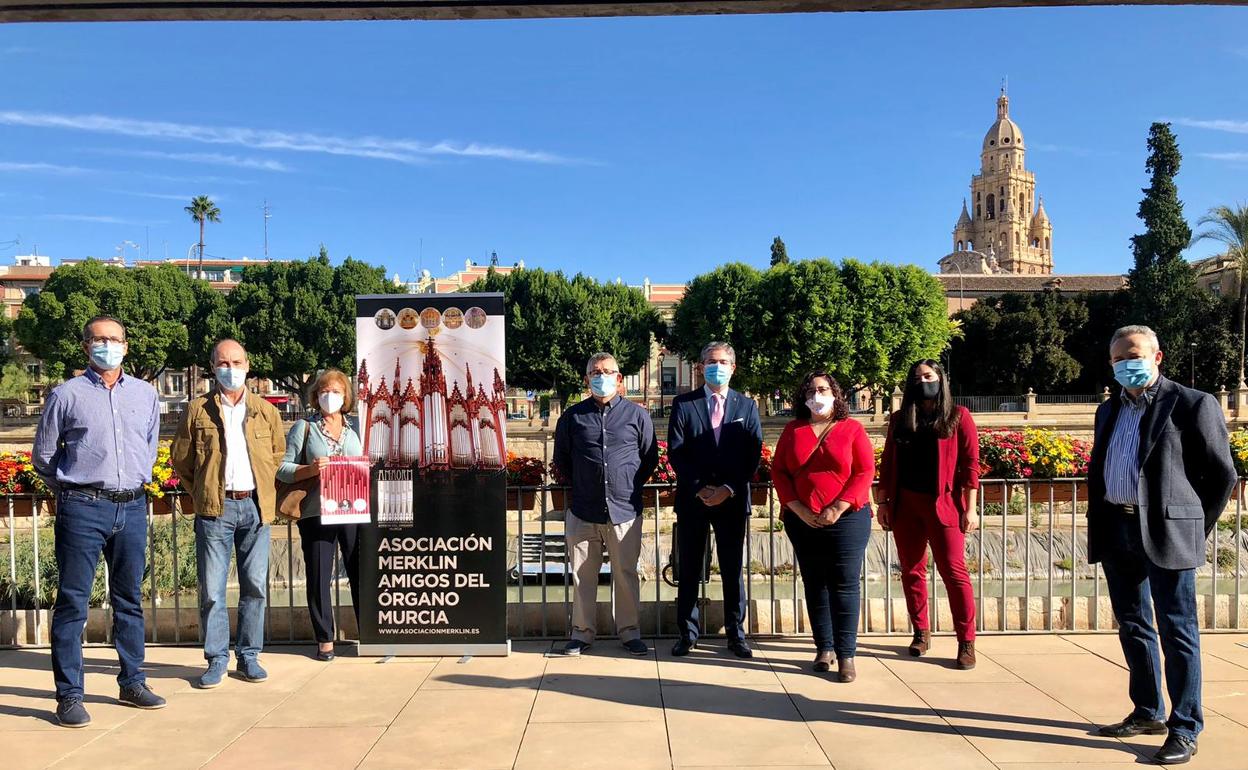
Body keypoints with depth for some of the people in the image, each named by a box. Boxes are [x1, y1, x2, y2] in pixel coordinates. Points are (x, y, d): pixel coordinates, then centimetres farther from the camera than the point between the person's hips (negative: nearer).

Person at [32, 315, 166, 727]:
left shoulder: (145, 394, 9)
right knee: (73, 602, -1)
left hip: (132, 507, 4)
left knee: (130, 599, 12)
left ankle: (132, 683, 22)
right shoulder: (66, 394, -1)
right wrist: (69, 487, 12)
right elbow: (43, 455, 7)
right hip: (82, 508, -4)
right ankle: (69, 695, 6)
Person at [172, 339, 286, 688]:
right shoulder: (198, 410, 3)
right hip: (214, 509, -1)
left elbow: (279, 452, 19)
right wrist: (201, 493, 7)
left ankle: (249, 656, 17)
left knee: (255, 586, 5)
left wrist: (263, 488, 12)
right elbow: (180, 458, 10)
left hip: (255, 507, 2)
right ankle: (216, 659, 14)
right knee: (212, 589, 2)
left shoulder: (265, 410, 8)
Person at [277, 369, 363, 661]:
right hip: (316, 513, -1)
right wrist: (310, 470, -16)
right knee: (318, 577, 3)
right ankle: (325, 640, 15)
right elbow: (282, 468, 2)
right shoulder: (304, 428, 7)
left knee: (361, 572, 2)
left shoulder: (356, 429, 15)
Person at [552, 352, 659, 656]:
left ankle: (630, 632, 18)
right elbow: (561, 459, 16)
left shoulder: (637, 415, 3)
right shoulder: (572, 417, 5)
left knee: (626, 575, 6)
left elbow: (650, 458, 12)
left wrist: (632, 486, 11)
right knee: (582, 575, 8)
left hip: (624, 511, -1)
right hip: (583, 512, 1)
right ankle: (582, 632, 20)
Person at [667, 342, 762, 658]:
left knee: (733, 569, 6)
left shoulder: (747, 406, 7)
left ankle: (736, 634, 16)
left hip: (733, 499, 1)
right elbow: (675, 452, -2)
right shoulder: (683, 404, 4)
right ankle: (687, 633, 15)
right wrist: (700, 488, -11)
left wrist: (728, 489, -10)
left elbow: (753, 455, 1)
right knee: (689, 569, 5)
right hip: (692, 499, 0)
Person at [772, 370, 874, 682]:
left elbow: (865, 472, -5)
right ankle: (824, 648, 18)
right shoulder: (793, 430, 9)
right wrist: (798, 509, -6)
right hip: (802, 520, 3)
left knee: (844, 586, -3)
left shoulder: (852, 428, 1)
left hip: (846, 518, -3)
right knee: (814, 584, 8)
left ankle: (846, 654, 1)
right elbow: (778, 471, 5)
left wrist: (837, 509, -13)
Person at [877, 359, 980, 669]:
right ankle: (921, 633, 22)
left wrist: (970, 507, -8)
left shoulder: (958, 417, 0)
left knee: (954, 572, -5)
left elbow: (970, 464, -3)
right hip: (905, 504, 4)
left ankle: (966, 643, 2)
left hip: (943, 504, -4)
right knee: (912, 571, 9)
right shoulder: (900, 419, 10)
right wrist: (883, 502, 6)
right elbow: (887, 463, 12)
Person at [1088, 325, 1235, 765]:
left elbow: (1222, 473, -2)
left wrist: (1196, 526, 1)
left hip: (1165, 534, -6)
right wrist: (1098, 526, 12)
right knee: (1132, 626, 15)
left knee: (1177, 631, 0)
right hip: (1116, 532, 7)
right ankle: (1147, 713, 28)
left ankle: (1184, 731, 8)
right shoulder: (1109, 411, 15)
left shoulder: (1192, 404, -4)